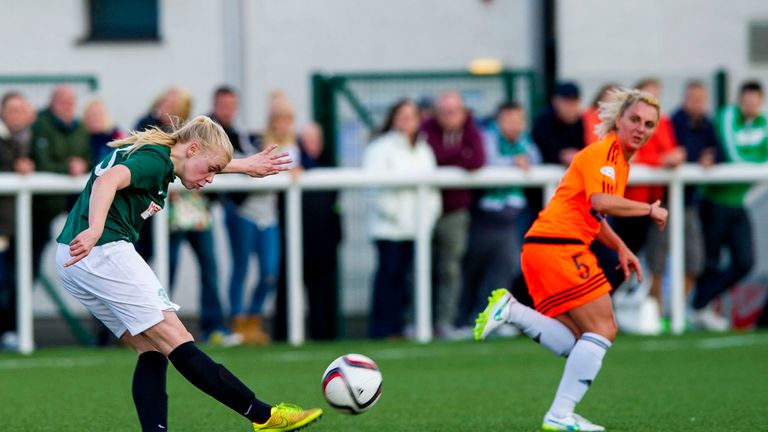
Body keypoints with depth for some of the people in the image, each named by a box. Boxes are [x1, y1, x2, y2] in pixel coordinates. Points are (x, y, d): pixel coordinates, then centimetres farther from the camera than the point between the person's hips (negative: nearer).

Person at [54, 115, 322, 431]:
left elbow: (200, 162, 42)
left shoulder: (150, 152, 21)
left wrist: (245, 166, 49)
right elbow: (108, 180, -28)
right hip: (104, 251, -10)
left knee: (151, 350, 8)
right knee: (176, 342, -9)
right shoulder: (156, 159, -9)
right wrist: (95, 231, -43)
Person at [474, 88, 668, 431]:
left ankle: (512, 312, -3)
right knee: (603, 330, -8)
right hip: (559, 245, -10)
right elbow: (601, 201, -26)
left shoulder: (620, 160, 21)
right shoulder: (604, 151, -9)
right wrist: (650, 210, -13)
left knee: (579, 345, 5)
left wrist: (620, 248, 19)